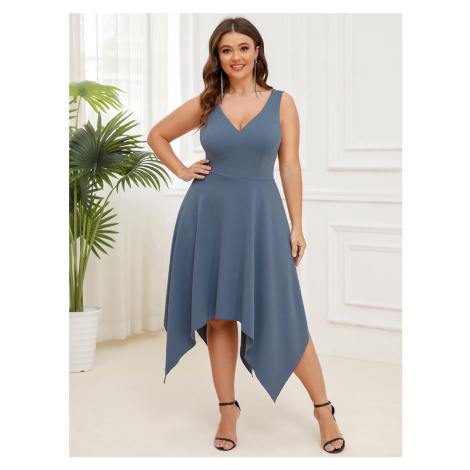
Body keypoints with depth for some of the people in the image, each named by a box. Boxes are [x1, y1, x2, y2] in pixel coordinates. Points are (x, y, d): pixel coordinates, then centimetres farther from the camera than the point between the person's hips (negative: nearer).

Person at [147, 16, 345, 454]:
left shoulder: (281, 102, 4)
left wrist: (297, 227, -2)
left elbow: (290, 167, 2)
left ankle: (324, 410, 10)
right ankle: (228, 410, 19)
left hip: (259, 214, -2)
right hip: (209, 214, 2)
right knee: (219, 316, 6)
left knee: (281, 317, -4)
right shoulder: (204, 105, 6)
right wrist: (182, 171, 6)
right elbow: (157, 135, 20)